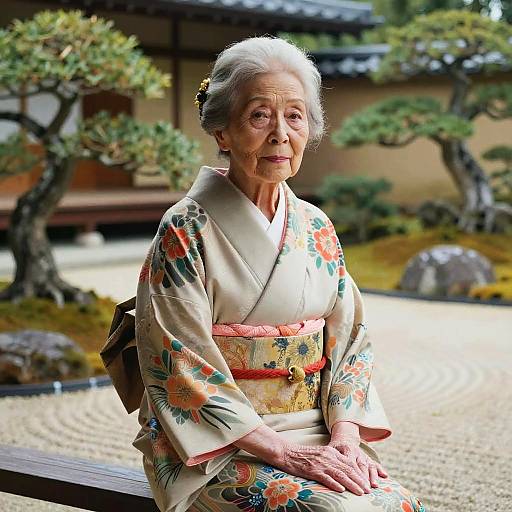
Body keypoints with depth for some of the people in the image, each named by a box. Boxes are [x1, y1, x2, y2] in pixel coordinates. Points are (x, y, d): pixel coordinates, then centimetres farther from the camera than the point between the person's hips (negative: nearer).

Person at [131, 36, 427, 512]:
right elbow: (182, 369, -12)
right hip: (220, 447, -5)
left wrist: (345, 434, -8)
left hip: (318, 436, 5)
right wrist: (283, 451, -18)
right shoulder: (185, 230, -8)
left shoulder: (316, 227, 9)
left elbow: (349, 339, 10)